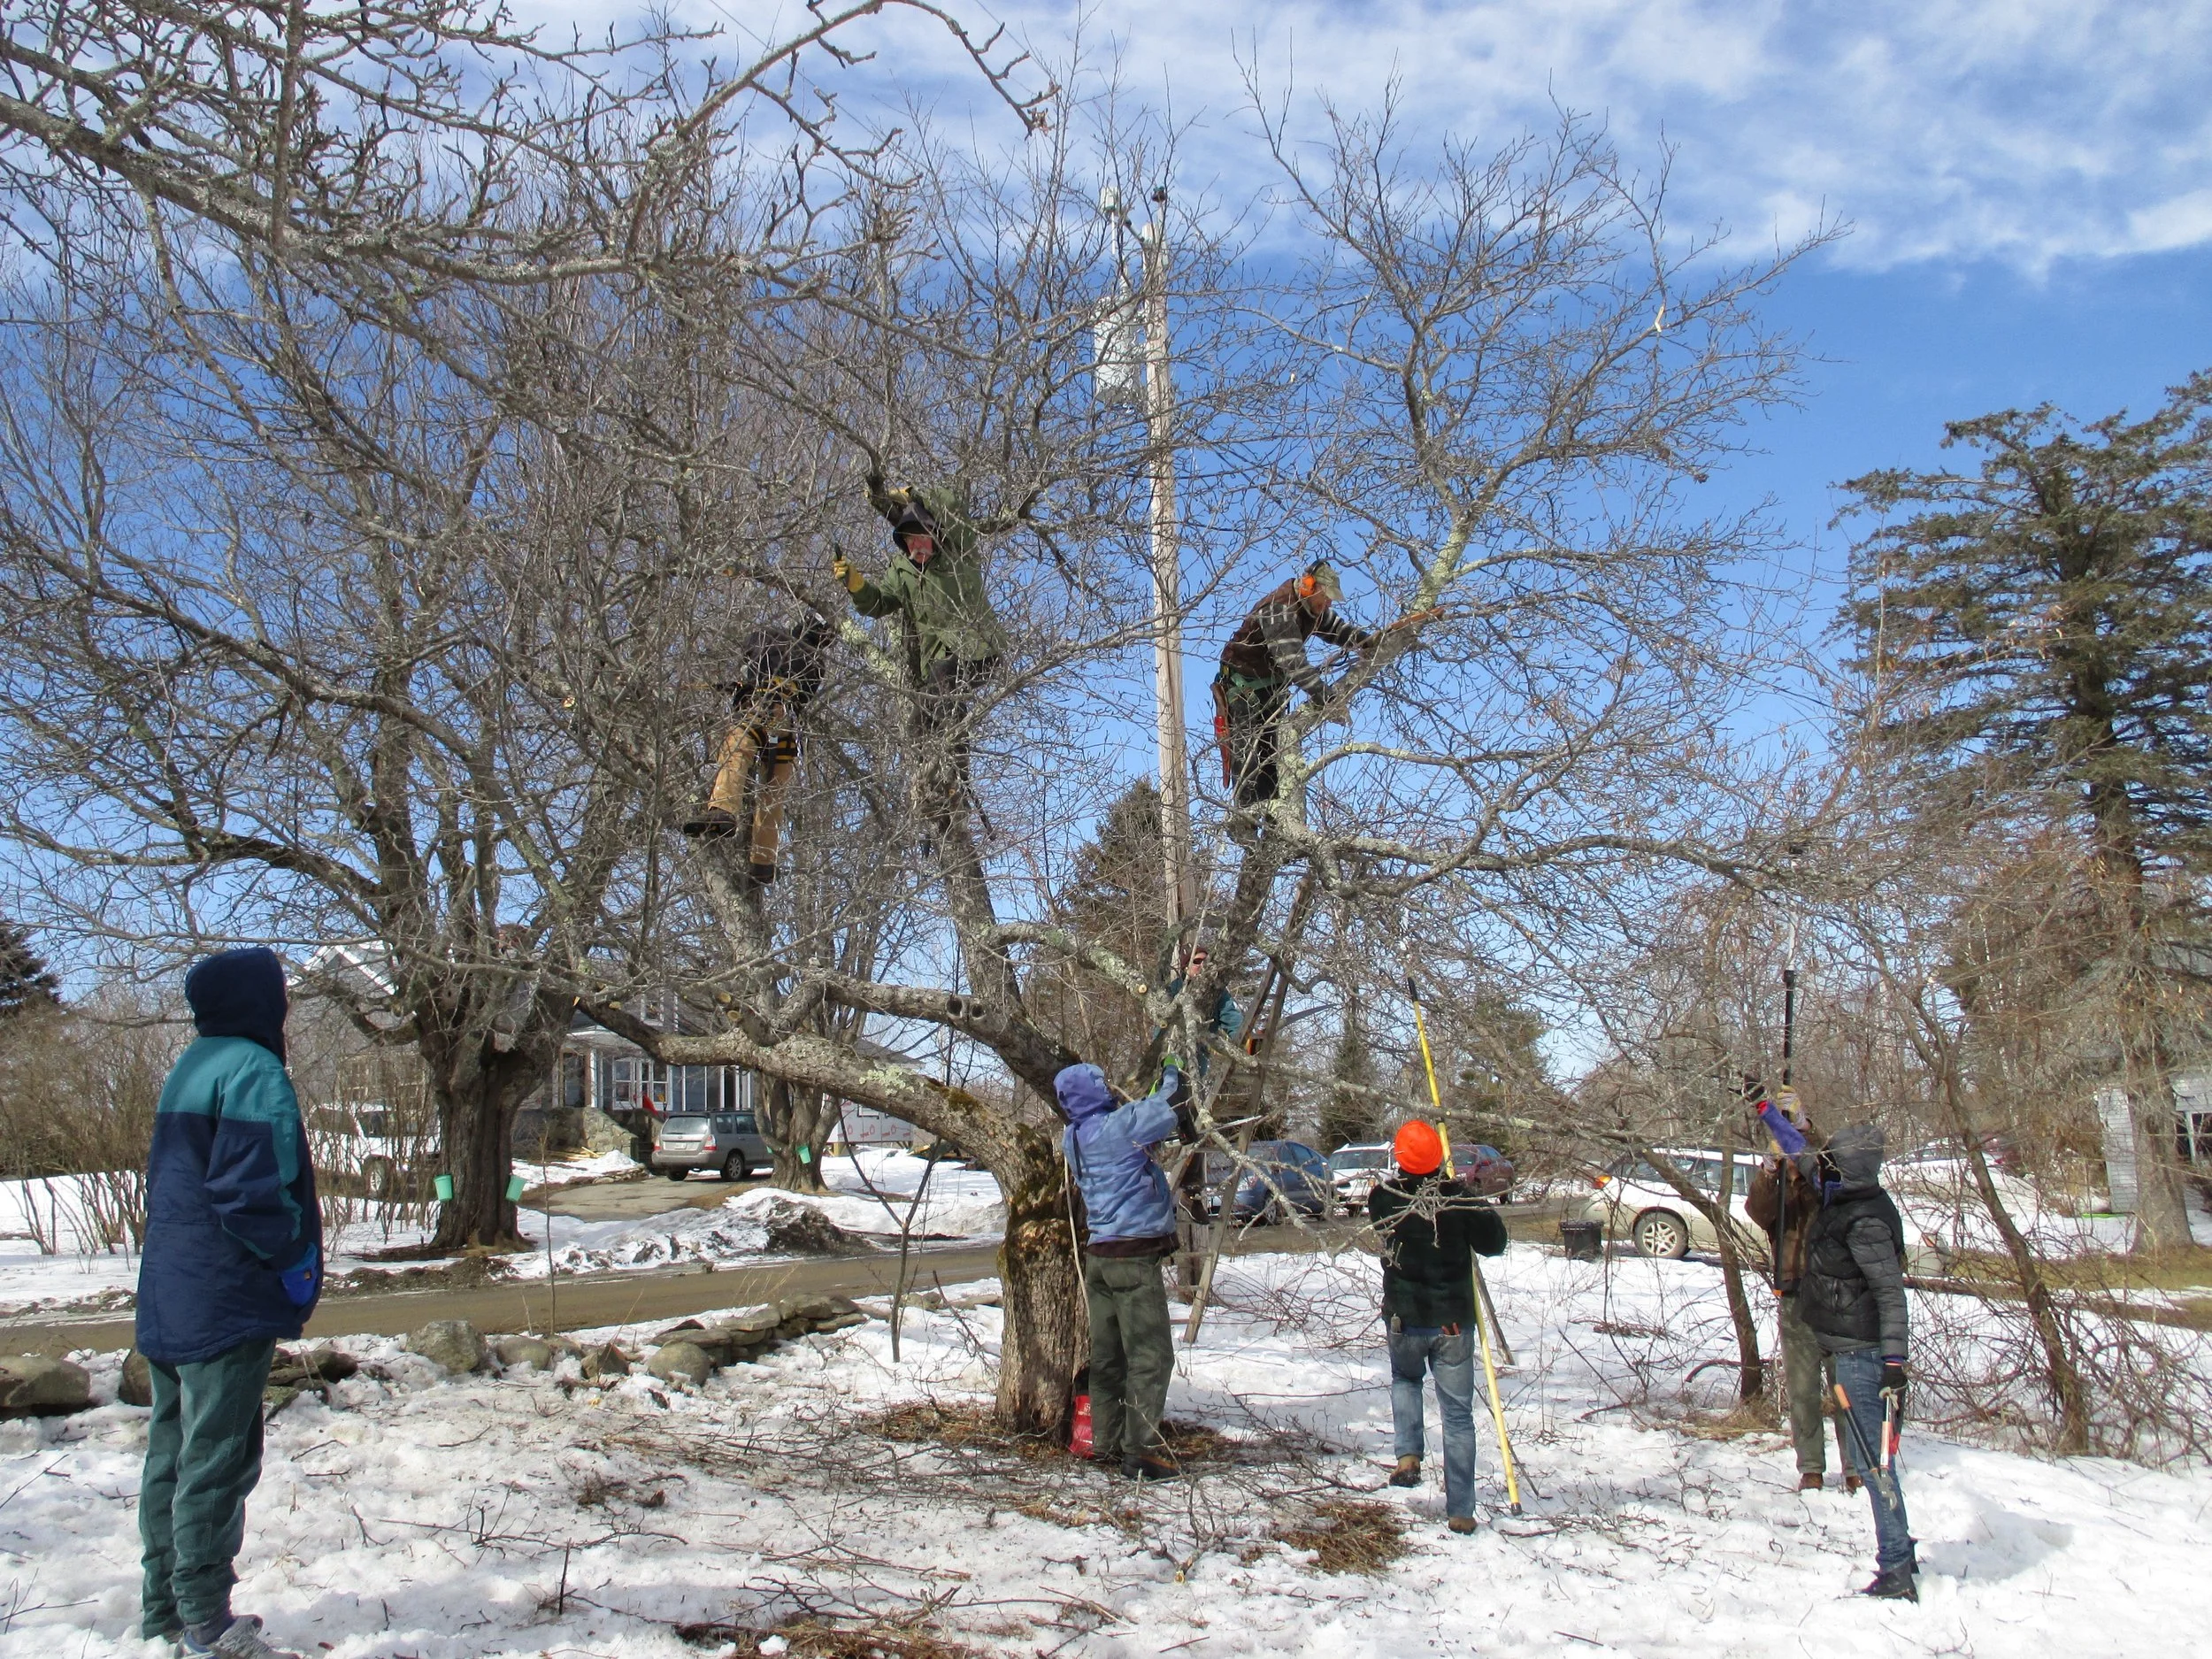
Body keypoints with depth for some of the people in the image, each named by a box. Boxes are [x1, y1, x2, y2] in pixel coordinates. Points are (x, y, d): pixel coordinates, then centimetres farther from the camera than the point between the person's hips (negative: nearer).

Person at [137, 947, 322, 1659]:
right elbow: (252, 1191, -23)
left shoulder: (188, 1068, 13)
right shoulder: (255, 1073, -17)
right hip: (226, 1305, -9)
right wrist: (297, 1267, -9)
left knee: (172, 1452, 15)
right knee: (216, 1461, -2)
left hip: (166, 1300, 9)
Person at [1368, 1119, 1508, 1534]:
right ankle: (1460, 1511, 11)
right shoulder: (1457, 1197, -13)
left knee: (1404, 1379, 31)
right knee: (1458, 1416, 9)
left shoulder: (1382, 1199, -10)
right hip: (1454, 1323, -1)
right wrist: (1481, 1209, 12)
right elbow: (1494, 1244, -2)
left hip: (1404, 1320, 1)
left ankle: (1408, 1454, 10)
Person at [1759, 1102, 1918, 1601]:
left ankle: (1897, 1571, -3)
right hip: (1850, 1348, 10)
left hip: (1860, 1351, -10)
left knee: (1871, 1458, -7)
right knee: (1866, 1454, 16)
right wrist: (1765, 1109, 27)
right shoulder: (1843, 1196, 5)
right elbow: (1802, 1154, 21)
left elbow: (1891, 1294, -23)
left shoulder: (1866, 1222, -22)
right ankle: (1898, 1557, 25)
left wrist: (1895, 1363, -26)